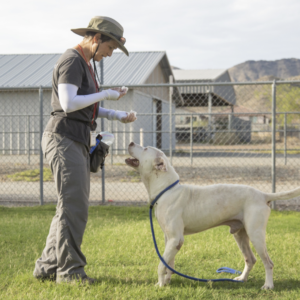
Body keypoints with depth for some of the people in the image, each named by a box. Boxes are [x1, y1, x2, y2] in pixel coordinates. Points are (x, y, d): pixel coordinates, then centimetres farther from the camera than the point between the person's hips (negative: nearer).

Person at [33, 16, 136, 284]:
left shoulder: (85, 64, 20)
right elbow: (68, 104, -23)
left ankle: (48, 267, 15)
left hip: (78, 143, 10)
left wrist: (116, 115, 11)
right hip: (64, 139, -10)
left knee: (72, 208, 10)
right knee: (74, 206, -10)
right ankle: (69, 269, -3)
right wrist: (106, 95, -12)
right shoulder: (71, 61, -12)